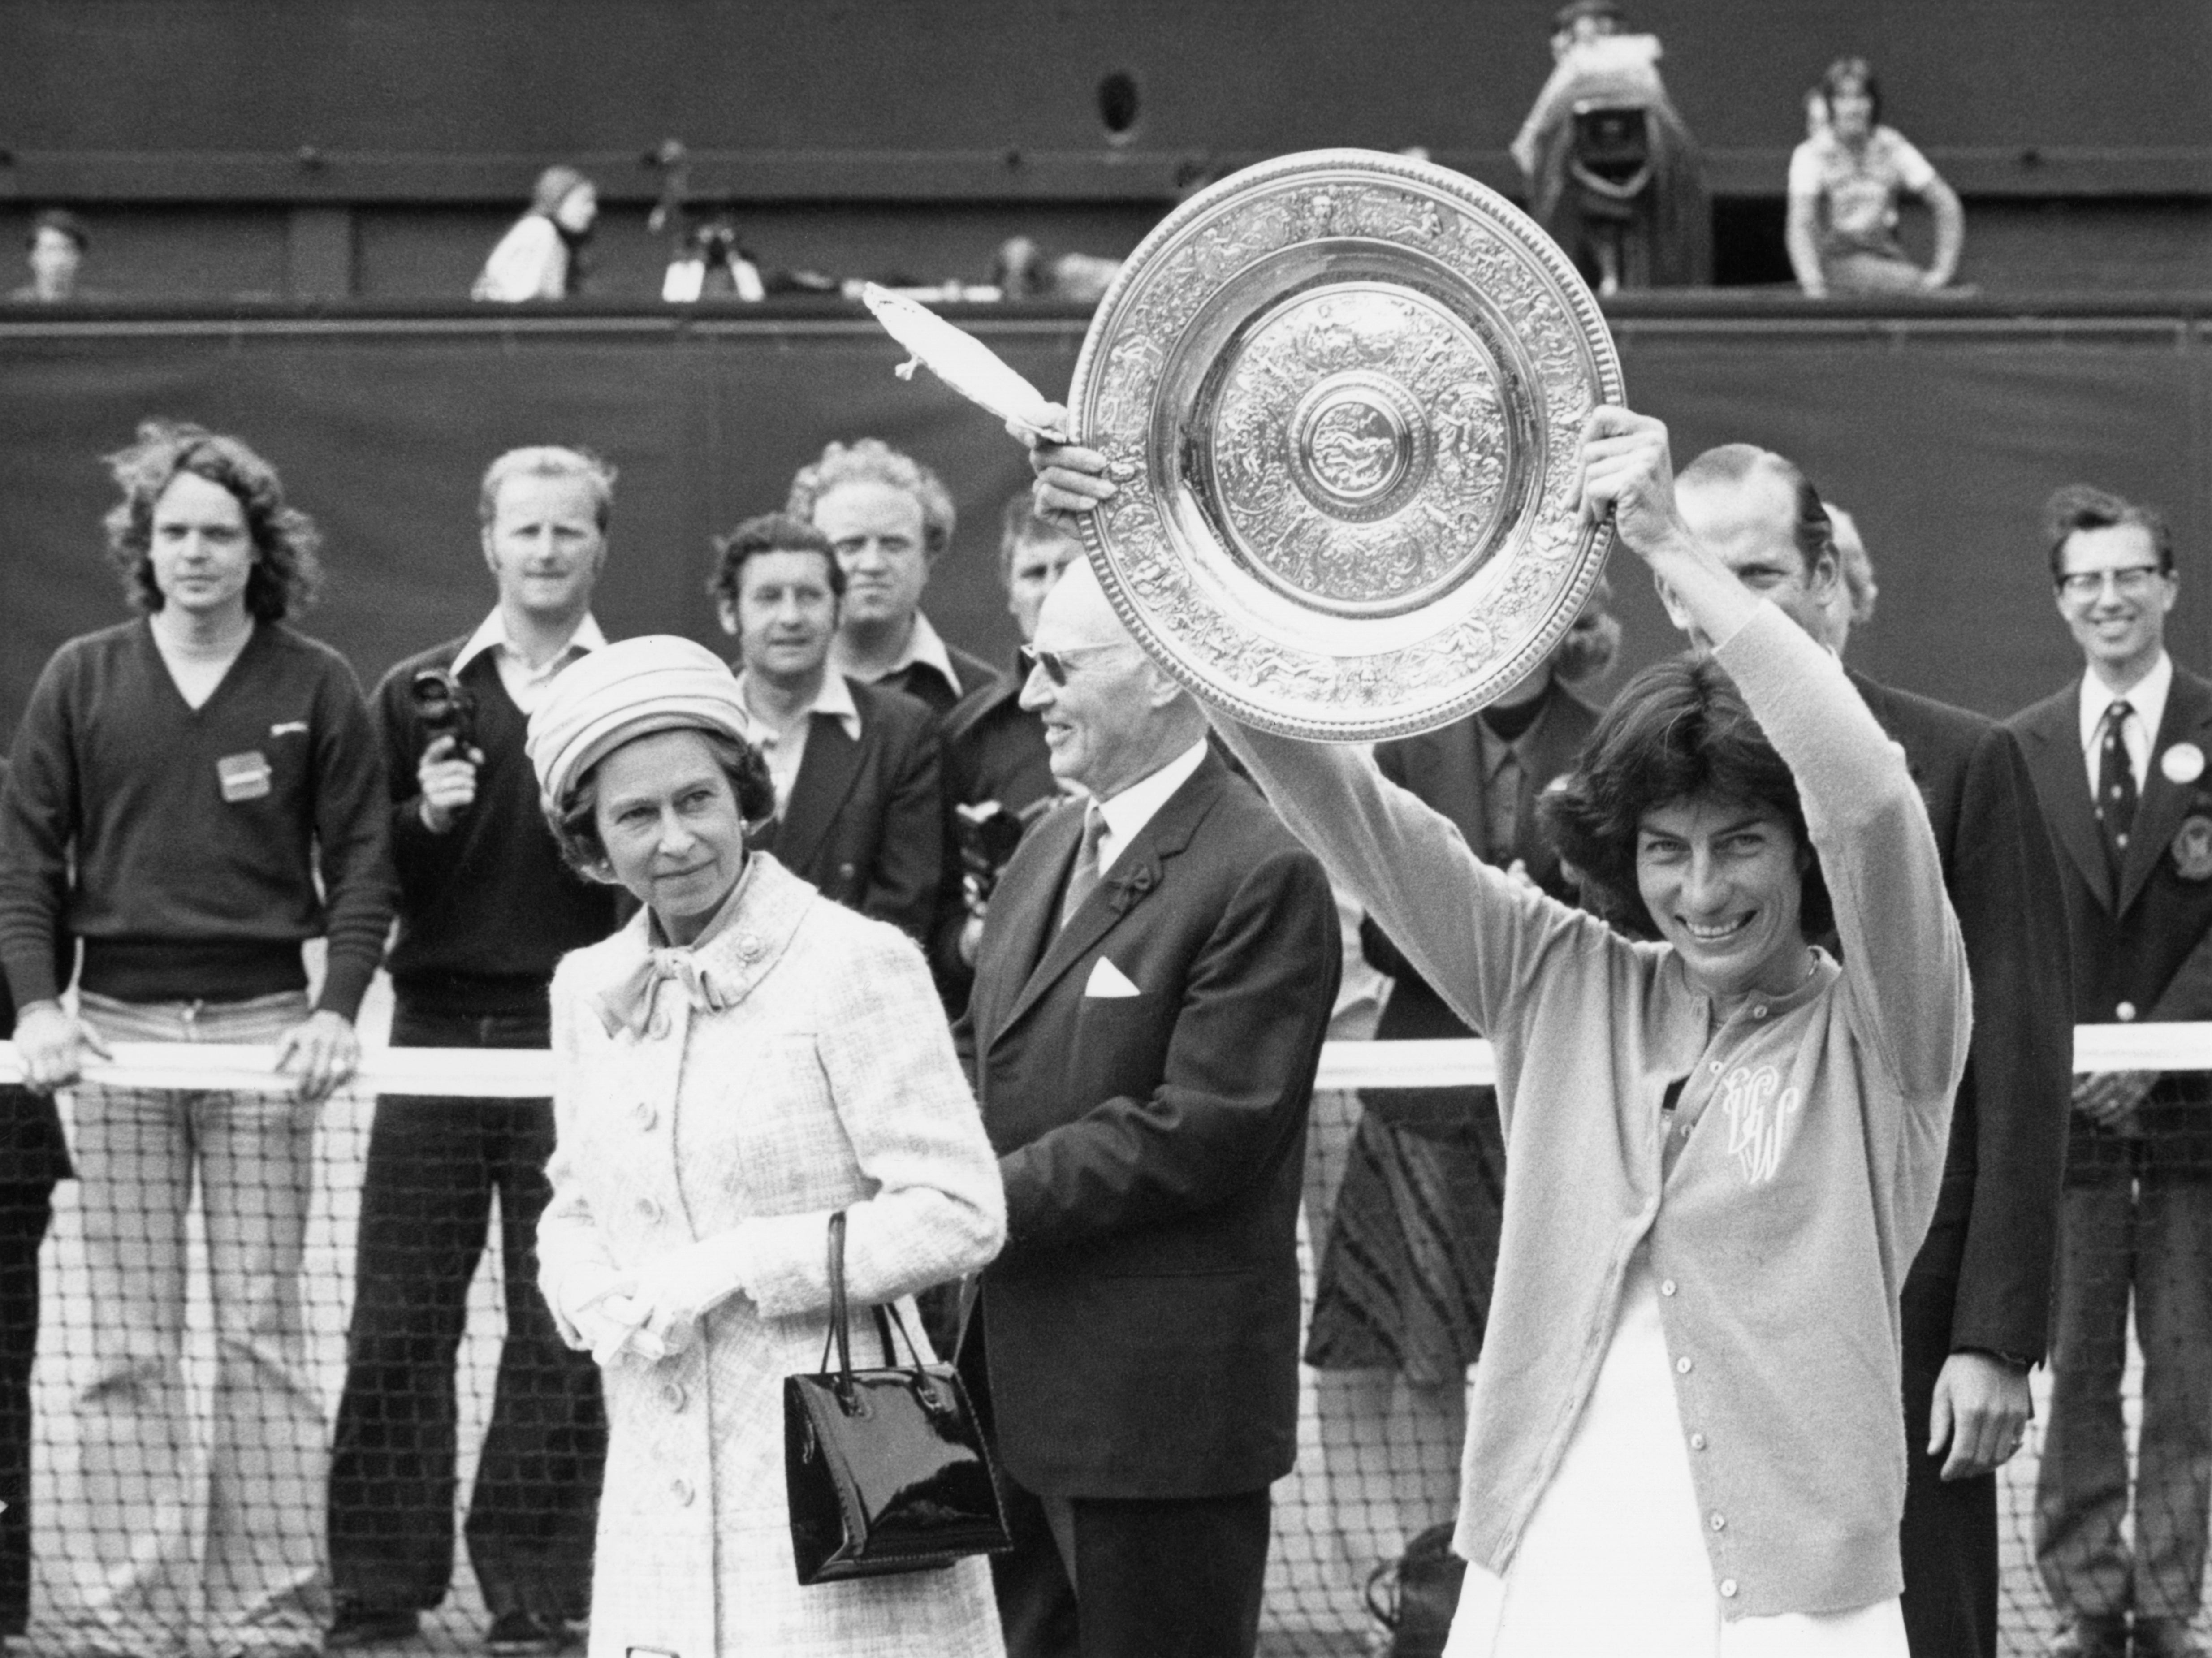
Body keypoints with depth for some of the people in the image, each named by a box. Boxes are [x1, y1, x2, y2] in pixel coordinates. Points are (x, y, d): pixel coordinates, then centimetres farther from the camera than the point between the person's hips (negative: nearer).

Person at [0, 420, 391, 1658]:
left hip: (264, 1030, -1)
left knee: (262, 1335, 1)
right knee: (129, 1347, 2)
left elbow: (360, 860, 2)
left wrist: (339, 1007, -10)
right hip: (115, 1029, 1)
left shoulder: (316, 686, 3)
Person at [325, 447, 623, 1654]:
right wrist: (425, 820, -8)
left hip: (579, 1043, -2)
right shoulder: (420, 694, 10)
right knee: (397, 1322, 2)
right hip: (437, 1025, 2)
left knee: (560, 1332, 1)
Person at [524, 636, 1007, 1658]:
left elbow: (960, 1214, -10)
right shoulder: (590, 990, 13)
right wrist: (601, 1304, -1)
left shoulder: (855, 966, -7)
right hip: (659, 1483, 5)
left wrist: (739, 1265, -13)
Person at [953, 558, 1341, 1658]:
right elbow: (982, 1050, 20)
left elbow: (1199, 1132, -21)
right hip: (1019, 1381, 9)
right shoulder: (1051, 846, 14)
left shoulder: (1262, 875, -16)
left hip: (1160, 1394, -9)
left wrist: (987, 1196, -19)